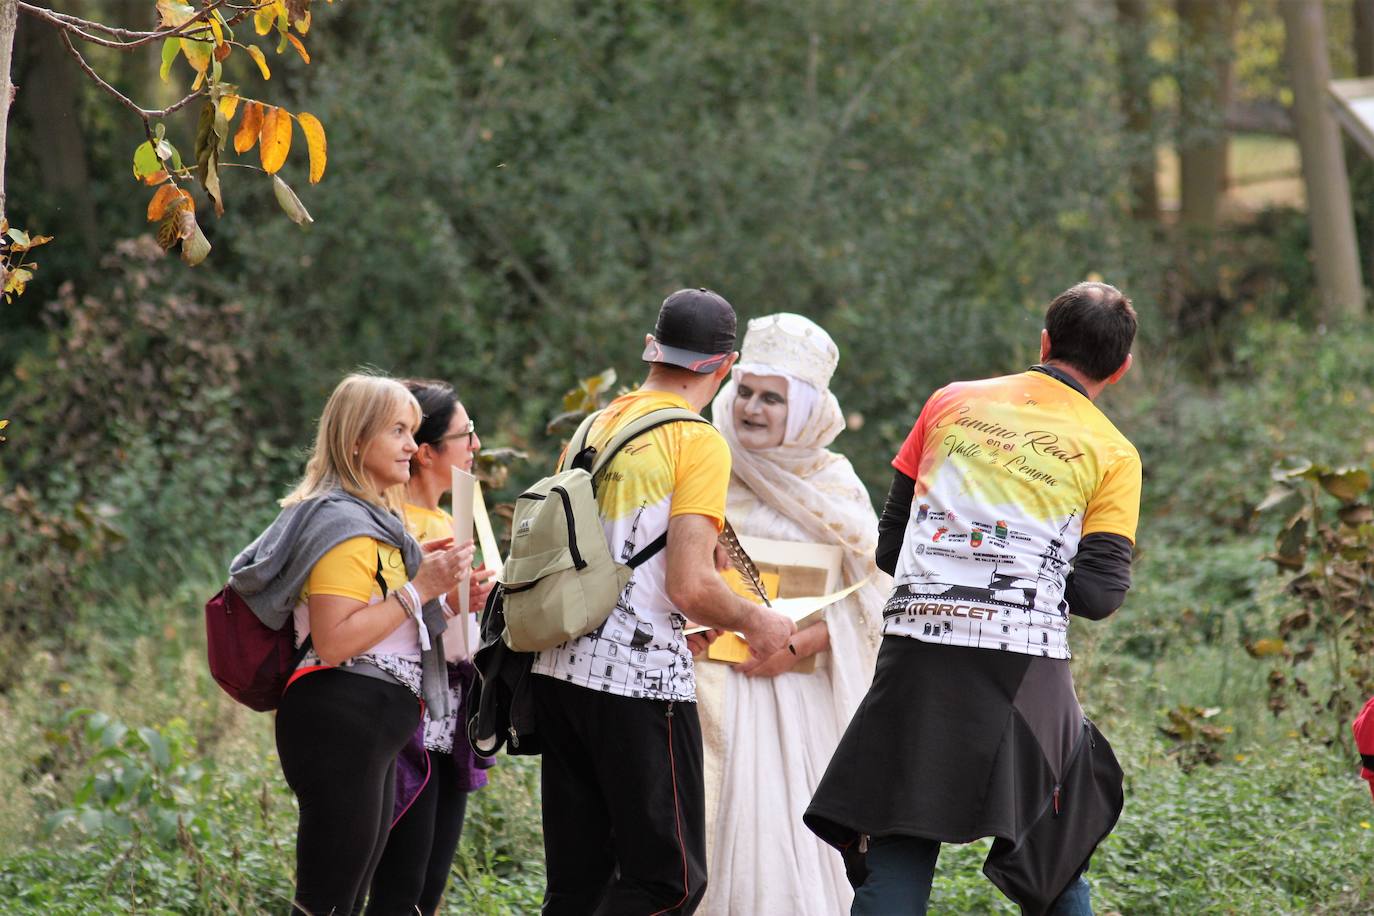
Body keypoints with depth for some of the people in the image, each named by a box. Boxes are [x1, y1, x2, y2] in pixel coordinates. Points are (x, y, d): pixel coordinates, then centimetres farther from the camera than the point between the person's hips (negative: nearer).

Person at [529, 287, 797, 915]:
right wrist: (755, 623, 2)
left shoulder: (595, 428, 12)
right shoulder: (698, 443, -9)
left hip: (560, 670, 7)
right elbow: (690, 586, -17)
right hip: (639, 682, -7)